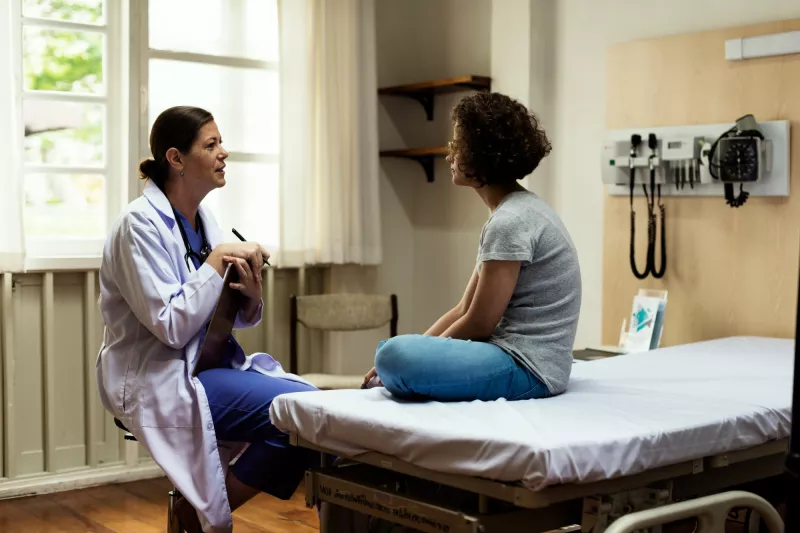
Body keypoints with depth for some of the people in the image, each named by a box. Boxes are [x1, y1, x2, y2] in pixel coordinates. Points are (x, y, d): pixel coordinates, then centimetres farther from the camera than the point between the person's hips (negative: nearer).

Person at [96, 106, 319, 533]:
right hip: (158, 380, -8)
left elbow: (236, 318, 13)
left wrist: (251, 297, -9)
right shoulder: (141, 224, -14)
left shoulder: (204, 220, 9)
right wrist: (217, 260, -17)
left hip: (211, 363, 8)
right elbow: (171, 327, -22)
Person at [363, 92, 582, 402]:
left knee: (396, 356, -28)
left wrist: (401, 361, -4)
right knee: (389, 348, 24)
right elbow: (464, 310, 12)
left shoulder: (511, 222, -18)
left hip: (528, 368, -10)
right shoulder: (512, 213, 12)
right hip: (510, 351, 10)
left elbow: (478, 324, -16)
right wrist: (402, 357, 5)